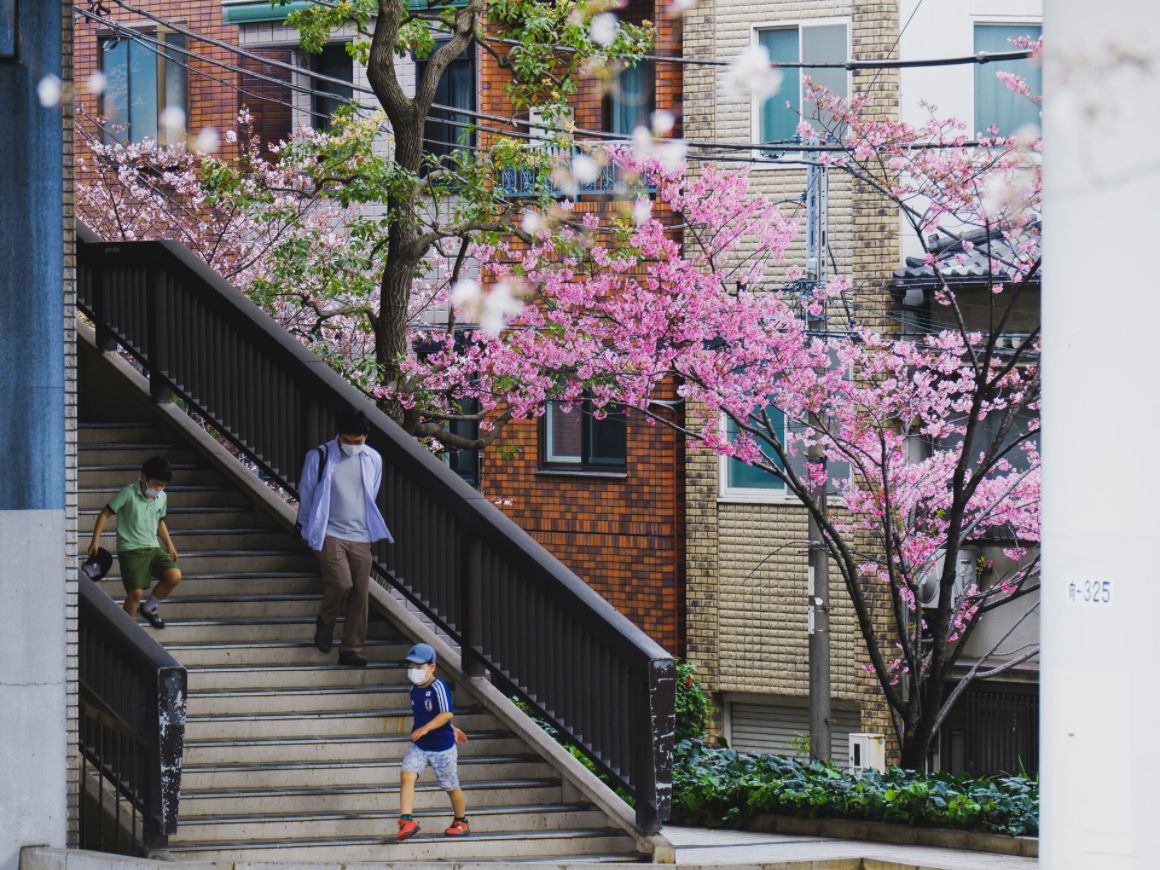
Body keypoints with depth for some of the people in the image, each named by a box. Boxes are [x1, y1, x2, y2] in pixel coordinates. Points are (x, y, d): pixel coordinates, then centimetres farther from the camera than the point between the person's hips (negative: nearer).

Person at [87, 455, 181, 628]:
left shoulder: (162, 498, 8)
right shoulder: (129, 494, -10)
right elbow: (105, 514, -5)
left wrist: (169, 545, 24)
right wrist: (95, 540, -10)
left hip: (153, 548, 6)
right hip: (130, 550, -6)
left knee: (174, 576, -16)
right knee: (136, 592, -16)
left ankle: (149, 607, 9)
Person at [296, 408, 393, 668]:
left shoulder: (373, 459, 5)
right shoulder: (319, 458, -6)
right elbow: (306, 495, 4)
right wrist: (307, 530, 10)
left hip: (361, 537, 4)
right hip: (330, 535, -4)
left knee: (360, 593, -2)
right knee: (341, 583, -18)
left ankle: (351, 650, 5)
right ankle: (325, 622, 12)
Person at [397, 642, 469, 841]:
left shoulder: (438, 687, -18)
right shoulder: (414, 690, 6)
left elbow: (447, 713, -27)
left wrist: (425, 729, -36)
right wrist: (452, 728, 25)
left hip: (442, 746, -6)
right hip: (418, 746, 6)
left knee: (451, 787, 10)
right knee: (406, 776, -18)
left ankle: (461, 822, 32)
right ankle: (406, 821, -21)